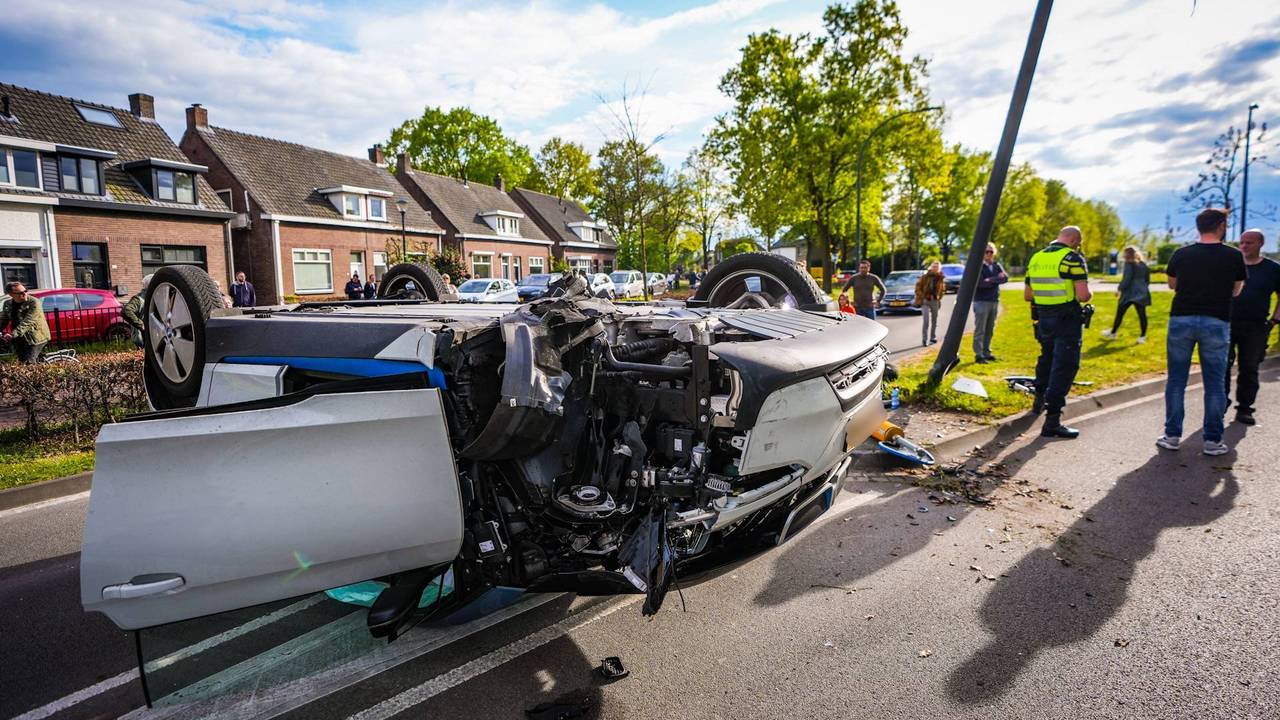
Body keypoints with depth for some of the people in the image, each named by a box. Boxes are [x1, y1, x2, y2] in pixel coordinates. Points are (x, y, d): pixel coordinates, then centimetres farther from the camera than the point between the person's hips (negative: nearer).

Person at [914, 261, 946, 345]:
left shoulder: (940, 278, 4)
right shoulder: (925, 276, -5)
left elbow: (942, 289, 18)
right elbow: (918, 287, 0)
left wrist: (939, 297, 7)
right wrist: (921, 297, -7)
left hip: (935, 301, 4)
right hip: (925, 300, -3)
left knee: (934, 321, 12)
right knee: (926, 320, -13)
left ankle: (933, 338, 25)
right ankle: (924, 339, -10)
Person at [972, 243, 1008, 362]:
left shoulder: (996, 266, 13)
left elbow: (1005, 277, -1)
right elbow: (981, 283, -17)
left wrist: (991, 280, -15)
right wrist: (996, 278, -8)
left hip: (994, 301, 6)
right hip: (981, 301, -6)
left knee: (990, 330, 10)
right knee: (980, 330, -5)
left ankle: (986, 352, 17)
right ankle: (979, 355, -3)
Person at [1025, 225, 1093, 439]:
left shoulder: (1035, 258, 8)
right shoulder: (1073, 259, -11)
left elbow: (1027, 295, 13)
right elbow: (1083, 295, -18)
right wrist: (1089, 295, 4)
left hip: (1044, 319, 6)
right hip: (1067, 321, -6)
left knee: (1046, 359, 27)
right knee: (1064, 368, -4)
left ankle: (1040, 399, 43)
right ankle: (1052, 421, -6)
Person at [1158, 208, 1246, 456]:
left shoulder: (1181, 254, 1)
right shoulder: (1234, 256, -2)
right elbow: (1236, 291, 9)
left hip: (1181, 319, 1)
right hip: (1217, 323, -1)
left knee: (1176, 380, 8)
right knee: (1215, 383, 7)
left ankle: (1172, 436, 9)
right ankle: (1212, 440, 11)